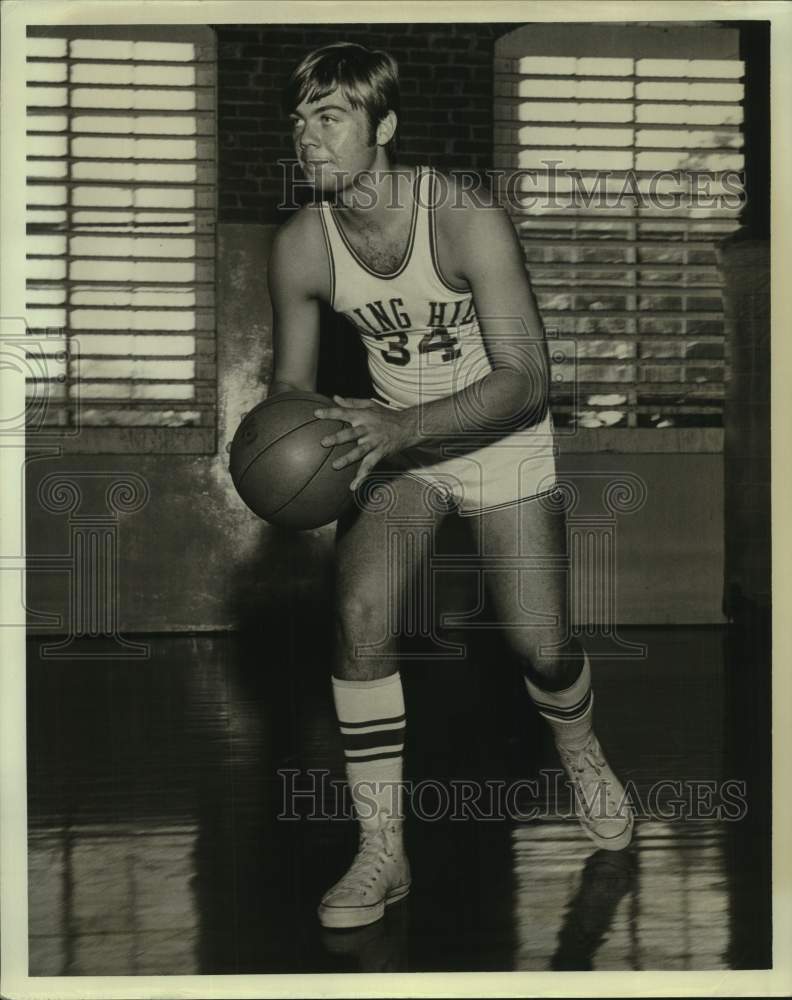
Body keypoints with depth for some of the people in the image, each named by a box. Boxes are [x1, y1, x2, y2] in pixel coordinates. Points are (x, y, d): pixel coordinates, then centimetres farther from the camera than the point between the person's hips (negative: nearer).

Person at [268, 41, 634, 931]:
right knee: (359, 615, -20)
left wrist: (403, 426, -41)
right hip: (393, 438, 3)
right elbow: (291, 381, -1)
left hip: (503, 434, -2)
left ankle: (581, 757, 35)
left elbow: (527, 380, -28)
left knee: (539, 645, -3)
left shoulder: (469, 222, -27)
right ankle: (381, 854, -7)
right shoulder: (299, 248, -14)